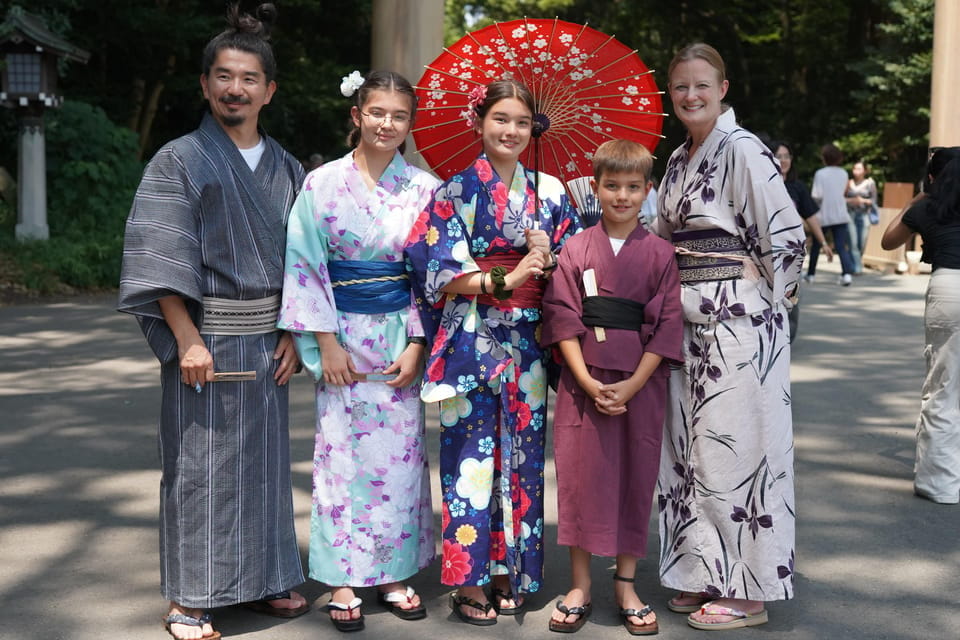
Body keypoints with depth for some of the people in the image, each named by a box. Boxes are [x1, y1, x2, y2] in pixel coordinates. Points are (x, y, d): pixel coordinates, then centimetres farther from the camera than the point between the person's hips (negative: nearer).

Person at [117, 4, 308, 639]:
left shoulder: (286, 169, 10)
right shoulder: (179, 162, -4)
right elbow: (160, 262, -11)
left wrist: (294, 334, 3)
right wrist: (188, 340, -18)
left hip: (266, 339, 5)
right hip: (204, 335, -4)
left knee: (264, 460, 12)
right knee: (199, 463, 1)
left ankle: (262, 578, 26)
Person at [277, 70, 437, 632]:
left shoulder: (425, 188, 3)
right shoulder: (322, 183, -1)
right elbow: (306, 265, -3)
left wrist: (417, 344, -5)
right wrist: (326, 342, -8)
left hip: (403, 336, 2)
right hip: (343, 333, -1)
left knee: (401, 454, 5)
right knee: (343, 453, 1)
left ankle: (394, 574, 19)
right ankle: (344, 581, 12)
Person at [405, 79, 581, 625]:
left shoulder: (550, 191, 8)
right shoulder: (456, 190, -1)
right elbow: (435, 266, -8)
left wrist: (548, 260, -12)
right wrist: (505, 280, -15)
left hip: (528, 343, 3)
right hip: (471, 339, -3)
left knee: (522, 453, 6)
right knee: (471, 452, -2)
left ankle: (510, 570, 19)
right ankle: (468, 579, 8)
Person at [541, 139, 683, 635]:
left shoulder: (660, 254, 2)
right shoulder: (576, 249, 3)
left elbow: (667, 325, -2)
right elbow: (563, 317, -3)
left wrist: (632, 384, -11)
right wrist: (587, 380, -13)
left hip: (641, 383, 0)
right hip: (583, 380, 0)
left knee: (635, 477, 6)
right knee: (581, 473, 3)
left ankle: (626, 584, 21)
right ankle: (579, 585, 17)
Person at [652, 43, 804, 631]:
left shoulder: (742, 149, -11)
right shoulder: (679, 159, 14)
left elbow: (787, 235, -14)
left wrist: (764, 299, -7)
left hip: (738, 322, -8)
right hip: (690, 321, 8)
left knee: (732, 448, -3)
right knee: (692, 444, 12)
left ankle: (748, 593, 8)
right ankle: (706, 574, 25)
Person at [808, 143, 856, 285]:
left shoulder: (820, 173, -12)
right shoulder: (843, 173, 5)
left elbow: (816, 196, -16)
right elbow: (842, 192, 14)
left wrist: (813, 204, 2)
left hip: (823, 215, -3)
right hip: (840, 215, 3)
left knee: (816, 245, 14)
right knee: (841, 246, 0)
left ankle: (811, 274, 22)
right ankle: (847, 273, -18)